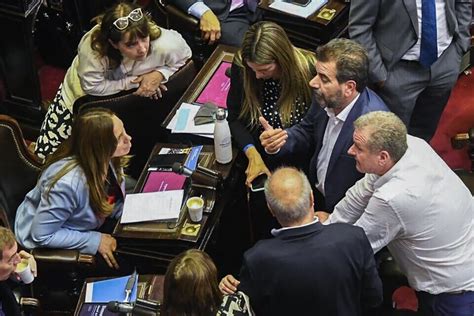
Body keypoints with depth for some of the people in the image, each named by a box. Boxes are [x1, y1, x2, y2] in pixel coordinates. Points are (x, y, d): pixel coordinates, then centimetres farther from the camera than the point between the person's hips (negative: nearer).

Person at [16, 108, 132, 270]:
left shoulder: (107, 159, -18)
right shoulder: (67, 183, -39)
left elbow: (115, 206, -2)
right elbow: (42, 235, -30)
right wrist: (95, 241, -27)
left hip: (81, 228, 7)